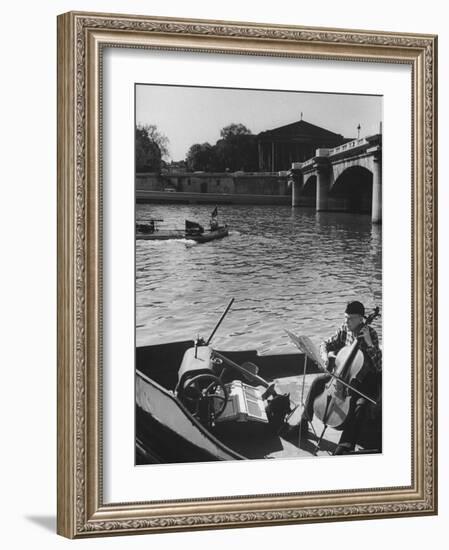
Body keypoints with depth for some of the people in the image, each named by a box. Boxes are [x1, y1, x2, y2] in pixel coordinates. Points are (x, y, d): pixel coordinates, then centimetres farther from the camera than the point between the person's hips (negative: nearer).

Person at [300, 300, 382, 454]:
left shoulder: (370, 334, -19)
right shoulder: (344, 329, -4)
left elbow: (379, 366, -25)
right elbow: (326, 344, 8)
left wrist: (369, 343, -34)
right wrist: (325, 355, -15)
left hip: (364, 379, -6)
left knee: (362, 404, -32)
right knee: (317, 382, -7)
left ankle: (345, 446, -28)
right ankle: (303, 423, 7)